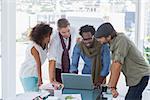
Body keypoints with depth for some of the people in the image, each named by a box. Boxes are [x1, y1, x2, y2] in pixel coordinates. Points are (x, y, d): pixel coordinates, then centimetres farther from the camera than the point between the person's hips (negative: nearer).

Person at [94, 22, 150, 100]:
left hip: (140, 76, -9)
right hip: (136, 76, 9)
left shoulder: (122, 40, -24)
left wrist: (112, 87, -26)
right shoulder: (114, 42, 3)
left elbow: (117, 65, -28)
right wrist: (110, 84, 2)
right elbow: (114, 64, 5)